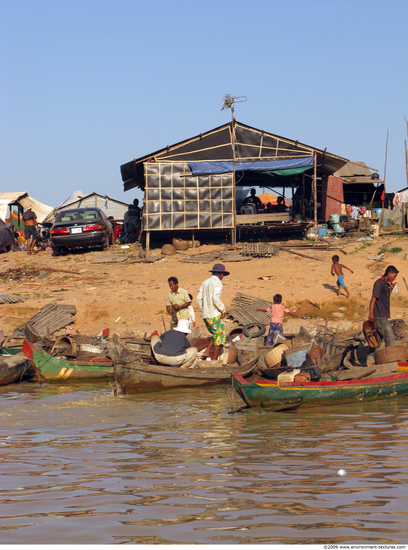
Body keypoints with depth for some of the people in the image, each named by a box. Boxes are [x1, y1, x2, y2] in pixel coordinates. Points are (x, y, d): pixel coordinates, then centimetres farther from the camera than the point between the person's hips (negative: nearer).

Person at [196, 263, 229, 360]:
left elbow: (198, 298, 13)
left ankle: (207, 351, 5)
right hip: (215, 315, -8)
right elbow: (216, 299, -23)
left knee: (215, 334, 22)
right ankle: (214, 361, 0)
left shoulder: (205, 282, 14)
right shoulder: (218, 283, -11)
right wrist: (223, 310, -13)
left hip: (205, 315, 8)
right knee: (220, 337, 1)